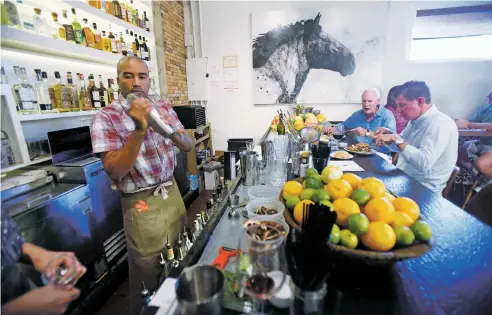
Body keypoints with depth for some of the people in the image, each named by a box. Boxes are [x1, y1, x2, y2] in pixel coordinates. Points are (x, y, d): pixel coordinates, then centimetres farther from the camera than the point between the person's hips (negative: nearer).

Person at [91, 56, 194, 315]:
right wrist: (139, 130, -32)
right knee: (147, 270, 12)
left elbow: (189, 146, 1)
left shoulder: (163, 108, 3)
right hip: (141, 204, -5)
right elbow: (115, 171, -20)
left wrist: (170, 129, -19)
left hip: (172, 192, 5)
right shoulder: (106, 118, -12)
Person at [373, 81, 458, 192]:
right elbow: (405, 143, 24)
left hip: (423, 188, -8)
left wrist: (396, 139, -29)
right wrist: (388, 134, 4)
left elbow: (424, 163, -32)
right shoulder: (415, 119, 7)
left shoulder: (440, 124, -20)